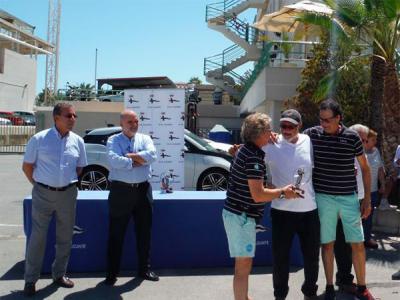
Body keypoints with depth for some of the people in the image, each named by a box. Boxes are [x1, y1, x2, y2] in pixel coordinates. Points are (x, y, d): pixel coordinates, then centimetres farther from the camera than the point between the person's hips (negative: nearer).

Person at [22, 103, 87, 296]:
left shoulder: (77, 141, 2)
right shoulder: (39, 139, -6)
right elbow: (27, 166, 2)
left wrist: (69, 185, 10)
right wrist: (39, 185, 3)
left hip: (68, 193, 3)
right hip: (43, 193, -3)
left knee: (65, 236, 11)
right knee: (38, 236, 1)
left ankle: (59, 274, 27)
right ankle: (30, 279, 13)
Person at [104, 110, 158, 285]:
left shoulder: (145, 139, 9)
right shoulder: (113, 140, 1)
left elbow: (152, 155, -11)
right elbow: (114, 160, -18)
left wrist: (129, 156, -13)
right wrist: (137, 161, -12)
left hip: (143, 190, 3)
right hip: (121, 190, -3)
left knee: (144, 232, 12)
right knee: (116, 233, 4)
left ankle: (144, 269, 27)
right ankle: (112, 272, 16)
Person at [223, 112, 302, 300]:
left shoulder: (245, 150, 11)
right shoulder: (254, 156, -20)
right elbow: (258, 195, -24)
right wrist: (283, 192, -10)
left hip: (237, 213, 10)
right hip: (241, 216, -10)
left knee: (243, 263, 22)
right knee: (244, 265, -3)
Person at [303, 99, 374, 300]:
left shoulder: (352, 137, -4)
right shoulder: (312, 134, -3)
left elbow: (365, 168, 4)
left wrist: (367, 199, 3)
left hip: (349, 198, 0)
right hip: (323, 198, 0)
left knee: (358, 244, 6)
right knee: (327, 244, 8)